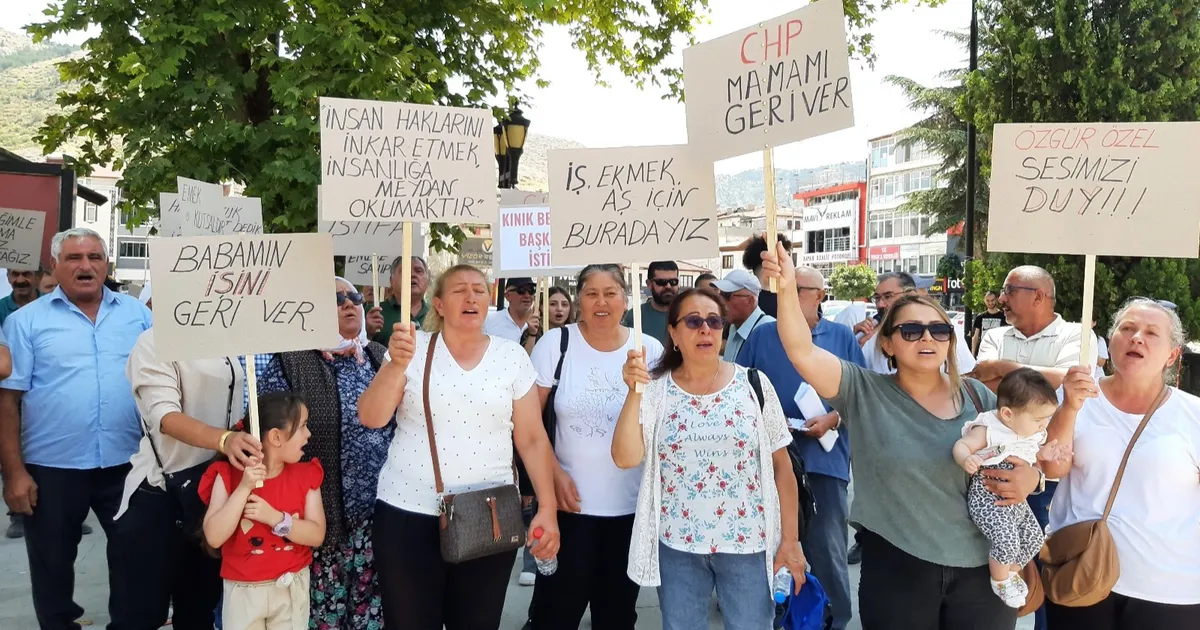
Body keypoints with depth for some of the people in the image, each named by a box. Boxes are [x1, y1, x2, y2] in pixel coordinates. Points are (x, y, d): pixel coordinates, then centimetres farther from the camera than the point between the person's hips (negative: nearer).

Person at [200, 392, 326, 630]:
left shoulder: (306, 475, -4)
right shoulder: (229, 475, -11)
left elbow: (317, 535, -9)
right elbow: (214, 537, -18)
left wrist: (275, 518, -23)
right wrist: (244, 488, -25)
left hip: (292, 586, 2)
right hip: (244, 590, -2)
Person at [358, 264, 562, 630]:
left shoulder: (512, 357, 2)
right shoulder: (412, 349, 0)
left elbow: (533, 440, 3)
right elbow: (371, 418, -8)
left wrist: (547, 508, -3)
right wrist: (397, 364, -23)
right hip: (408, 514, -1)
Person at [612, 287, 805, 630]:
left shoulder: (754, 384, -3)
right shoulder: (654, 390, -3)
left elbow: (781, 464, 0)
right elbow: (625, 458, -13)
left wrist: (790, 539, -2)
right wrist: (634, 392, -22)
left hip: (748, 543, 0)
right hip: (677, 545, 1)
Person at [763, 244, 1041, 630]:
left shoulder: (978, 397, 4)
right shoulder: (864, 392, -4)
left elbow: (1023, 460, 13)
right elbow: (802, 352, -17)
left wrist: (1031, 478, -10)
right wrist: (787, 288, -30)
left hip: (982, 570, 3)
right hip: (896, 571, -2)